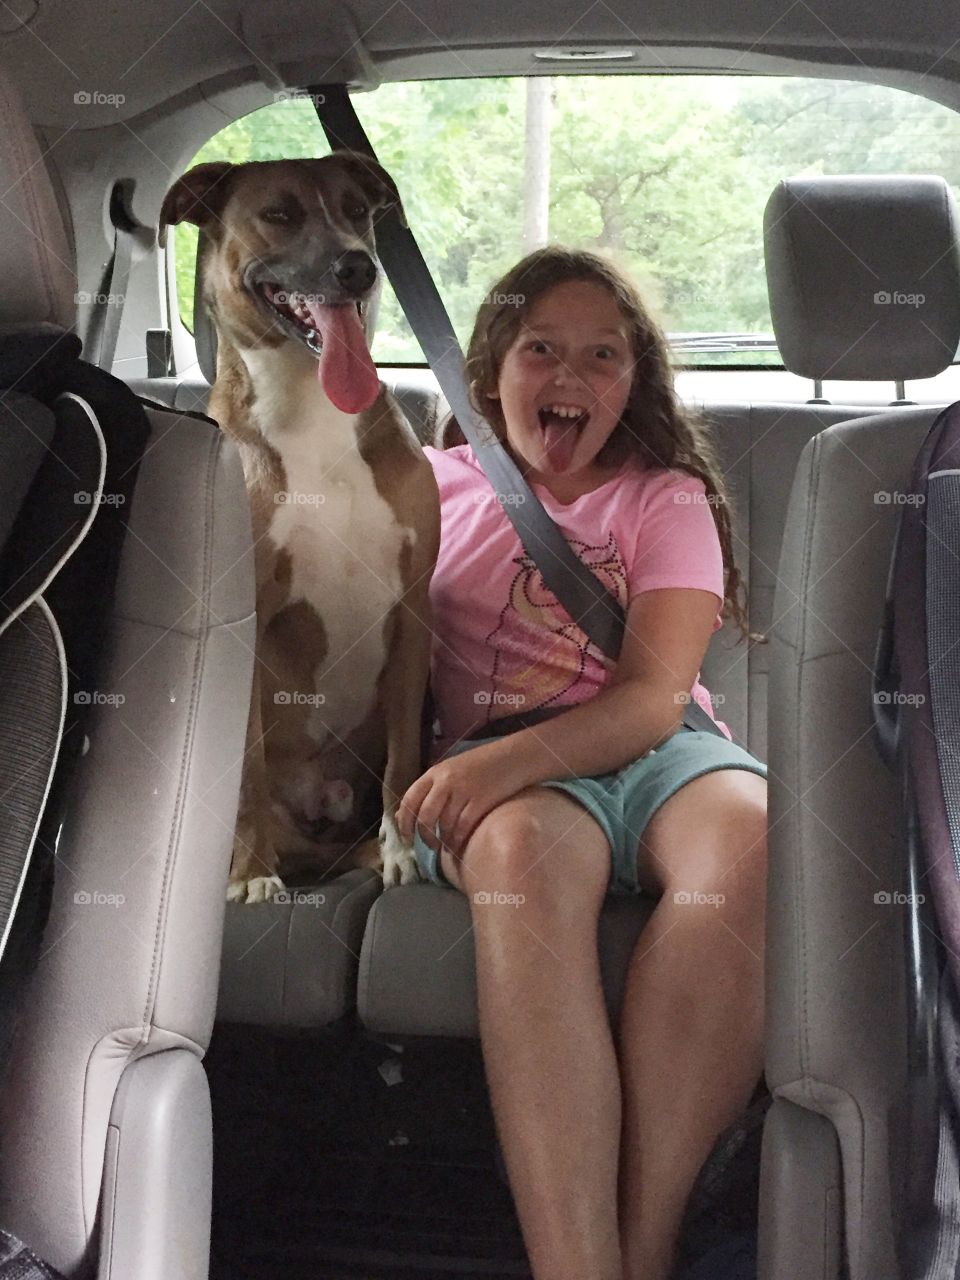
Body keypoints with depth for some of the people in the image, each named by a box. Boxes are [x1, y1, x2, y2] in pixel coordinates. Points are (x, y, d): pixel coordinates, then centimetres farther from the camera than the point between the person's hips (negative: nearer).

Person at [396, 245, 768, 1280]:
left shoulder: (667, 498, 14)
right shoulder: (433, 485, 18)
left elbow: (655, 697, -2)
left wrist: (508, 756, -23)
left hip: (648, 754, 1)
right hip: (501, 772, 0)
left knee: (750, 832, -36)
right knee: (523, 848, -39)